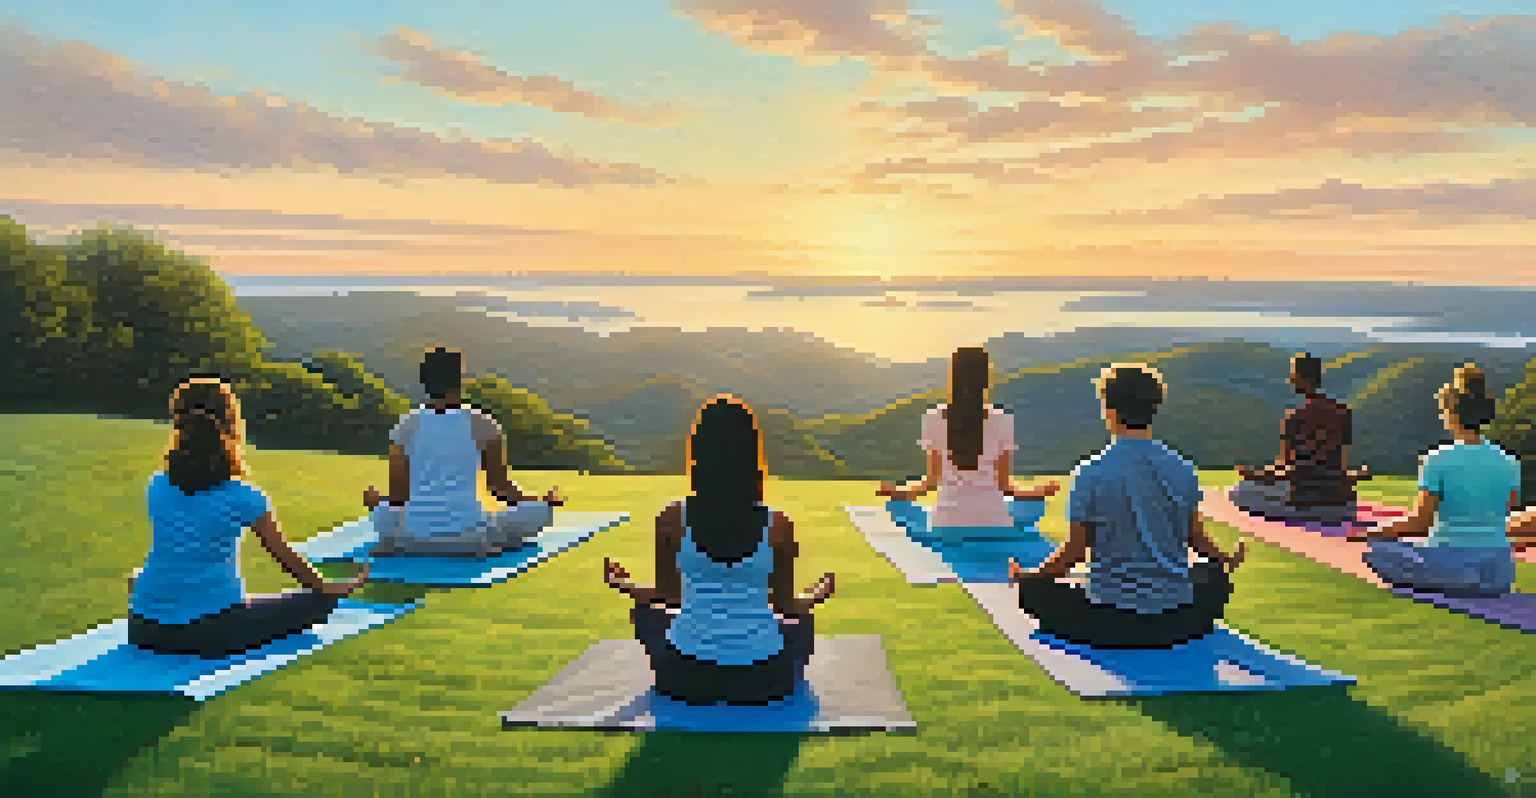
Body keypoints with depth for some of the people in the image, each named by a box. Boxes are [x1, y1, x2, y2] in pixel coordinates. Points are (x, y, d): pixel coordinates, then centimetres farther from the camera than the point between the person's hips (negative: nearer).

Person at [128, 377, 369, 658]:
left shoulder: (155, 487, 2)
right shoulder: (243, 497, -11)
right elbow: (285, 556, 0)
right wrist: (328, 588, 17)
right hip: (211, 634, -5)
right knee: (318, 602, 2)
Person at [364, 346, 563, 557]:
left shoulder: (405, 427, -1)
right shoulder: (482, 425, -5)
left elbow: (397, 495, 2)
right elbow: (500, 486, 0)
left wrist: (375, 499, 27)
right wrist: (544, 502, 18)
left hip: (414, 539, 2)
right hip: (468, 540, -2)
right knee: (539, 510, 21)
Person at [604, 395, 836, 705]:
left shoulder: (672, 520, -13)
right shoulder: (779, 525, -13)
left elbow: (666, 598, -2)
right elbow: (787, 607, -3)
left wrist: (622, 583, 20)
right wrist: (817, 594, 20)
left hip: (686, 677, 0)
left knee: (644, 611, 31)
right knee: (802, 623, 33)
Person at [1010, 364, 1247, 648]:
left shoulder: (1089, 473, -12)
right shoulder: (1182, 468, -2)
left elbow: (1075, 551, -8)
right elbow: (1196, 538, 8)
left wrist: (1027, 577, 9)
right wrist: (1226, 560, 31)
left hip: (1110, 620, -3)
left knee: (1033, 588, 18)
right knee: (1215, 575, 34)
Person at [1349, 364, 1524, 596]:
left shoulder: (1438, 461, -15)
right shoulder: (1509, 463, -1)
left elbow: (1418, 523, -13)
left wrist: (1373, 534, 2)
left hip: (1451, 572, -5)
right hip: (1498, 576, 5)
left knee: (1376, 548, 20)